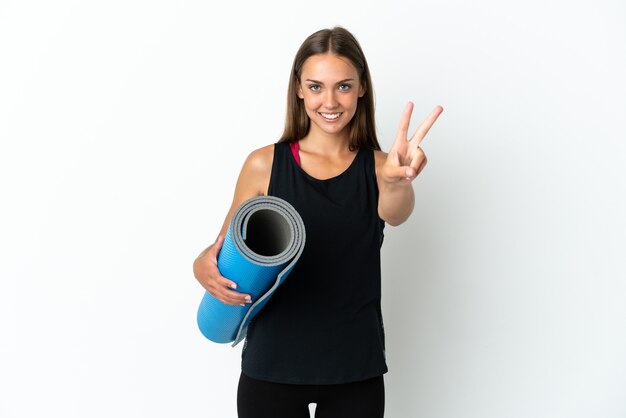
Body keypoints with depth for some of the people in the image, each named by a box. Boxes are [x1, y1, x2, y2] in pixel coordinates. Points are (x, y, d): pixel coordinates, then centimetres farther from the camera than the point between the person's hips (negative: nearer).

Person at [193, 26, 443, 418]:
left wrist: (398, 182, -47)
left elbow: (395, 213, -24)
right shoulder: (264, 165, -4)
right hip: (271, 365, 0)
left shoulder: (378, 167, -3)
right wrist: (205, 269, -19)